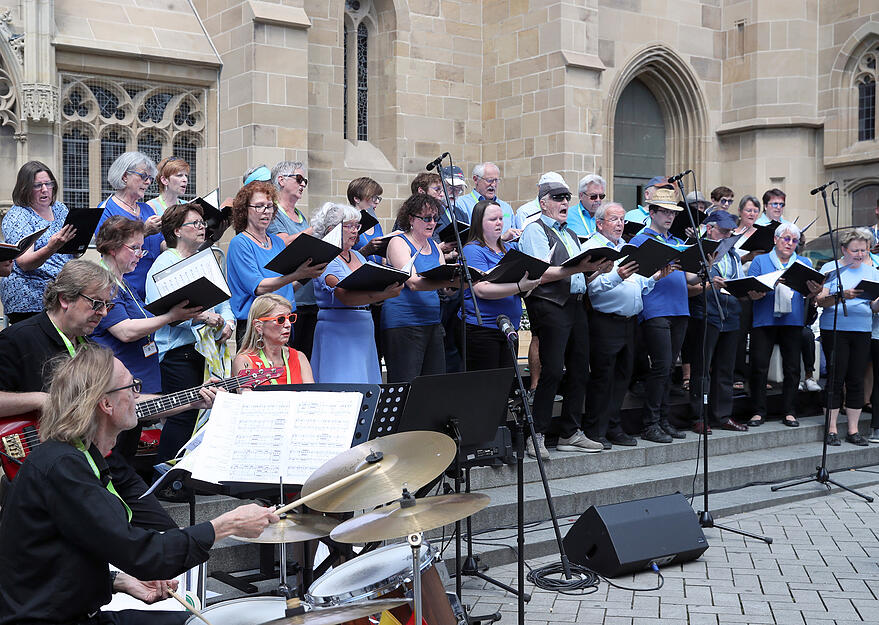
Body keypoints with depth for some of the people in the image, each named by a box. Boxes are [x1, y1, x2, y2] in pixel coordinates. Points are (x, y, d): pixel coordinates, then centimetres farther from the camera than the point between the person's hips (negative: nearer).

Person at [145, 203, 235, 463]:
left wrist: (227, 322, 1)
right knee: (184, 413, -10)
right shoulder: (164, 263, -4)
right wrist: (198, 317, -25)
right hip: (179, 351, -7)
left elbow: (223, 301, 23)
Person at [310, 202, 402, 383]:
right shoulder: (326, 261, -10)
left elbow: (375, 288, 16)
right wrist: (383, 295, -36)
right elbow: (346, 297, -25)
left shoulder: (358, 256, 17)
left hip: (365, 330, 8)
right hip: (337, 332, -8)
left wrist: (392, 284, -7)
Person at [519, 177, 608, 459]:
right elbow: (541, 275, -14)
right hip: (550, 306, -8)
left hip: (576, 305, 8)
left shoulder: (570, 234, 25)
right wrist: (579, 268, -20)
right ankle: (536, 436, -4)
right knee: (552, 371, -12)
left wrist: (597, 268, 4)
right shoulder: (535, 230, -2)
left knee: (579, 369, 7)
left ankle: (570, 433, 16)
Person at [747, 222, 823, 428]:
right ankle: (759, 412, 6)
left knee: (792, 368, 3)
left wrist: (815, 291, -20)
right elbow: (752, 294, -3)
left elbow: (810, 292, 4)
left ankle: (789, 412, 12)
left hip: (793, 321, 2)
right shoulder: (760, 261, 7)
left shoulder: (805, 263, 14)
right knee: (759, 368, -4)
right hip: (764, 320, -2)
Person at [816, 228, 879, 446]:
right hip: (834, 329, -3)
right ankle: (832, 430, 3)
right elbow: (821, 301, -6)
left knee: (856, 379, 4)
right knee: (836, 378, -4)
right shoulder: (830, 269, 2)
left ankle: (853, 430, 11)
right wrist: (842, 296, -22)